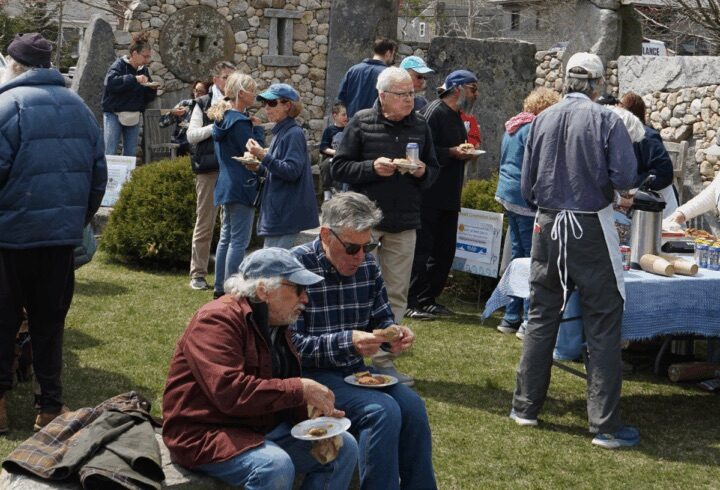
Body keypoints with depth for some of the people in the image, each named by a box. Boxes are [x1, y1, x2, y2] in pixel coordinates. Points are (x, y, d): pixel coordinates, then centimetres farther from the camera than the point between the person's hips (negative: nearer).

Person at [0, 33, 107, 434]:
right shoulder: (79, 107, 9)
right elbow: (99, 173, 10)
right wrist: (81, 219, 20)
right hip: (63, 233, 4)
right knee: (50, 321, 11)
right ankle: (50, 406, 13)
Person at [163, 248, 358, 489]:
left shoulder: (276, 324, 12)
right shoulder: (217, 321, -19)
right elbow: (229, 392, -32)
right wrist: (300, 389, -28)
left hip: (266, 428, 9)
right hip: (207, 434, -9)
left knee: (344, 447, -1)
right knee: (276, 466, -35)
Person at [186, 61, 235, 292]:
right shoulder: (203, 104, 6)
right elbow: (191, 134, -1)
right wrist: (217, 125, -12)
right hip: (209, 169, -2)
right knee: (205, 223, 3)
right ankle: (198, 274, 10)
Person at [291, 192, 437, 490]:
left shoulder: (367, 265, 3)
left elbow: (381, 318, 13)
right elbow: (292, 344, -19)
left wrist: (393, 332, -11)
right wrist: (347, 342, -31)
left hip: (354, 370, 6)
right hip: (311, 373, -6)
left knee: (412, 406, -16)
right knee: (383, 410, -26)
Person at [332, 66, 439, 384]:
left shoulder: (420, 126, 9)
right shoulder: (361, 123, -3)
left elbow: (433, 170, 18)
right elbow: (339, 168, -3)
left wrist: (423, 172, -4)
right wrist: (372, 167, -17)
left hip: (404, 223, 4)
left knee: (396, 295, 7)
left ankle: (383, 360, 15)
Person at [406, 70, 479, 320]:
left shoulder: (456, 117, 18)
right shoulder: (435, 112, -12)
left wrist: (465, 153, 9)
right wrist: (452, 152, -23)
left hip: (449, 196, 10)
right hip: (429, 196, -10)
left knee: (444, 251, 11)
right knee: (421, 249, -6)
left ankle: (428, 300, 19)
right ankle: (411, 302, -1)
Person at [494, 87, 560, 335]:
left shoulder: (512, 126, 16)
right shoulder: (534, 129, -14)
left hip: (508, 194, 10)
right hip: (527, 199, -10)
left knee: (517, 254, 14)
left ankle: (511, 317, 17)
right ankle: (529, 320, -7)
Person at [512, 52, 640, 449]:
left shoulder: (541, 121, 2)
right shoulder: (606, 121, -10)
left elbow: (527, 185, 6)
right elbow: (625, 177, -16)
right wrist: (599, 183, 5)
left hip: (548, 227, 4)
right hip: (592, 229, -4)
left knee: (541, 319, 15)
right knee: (603, 327, 2)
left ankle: (525, 407, 22)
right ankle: (606, 424, 4)